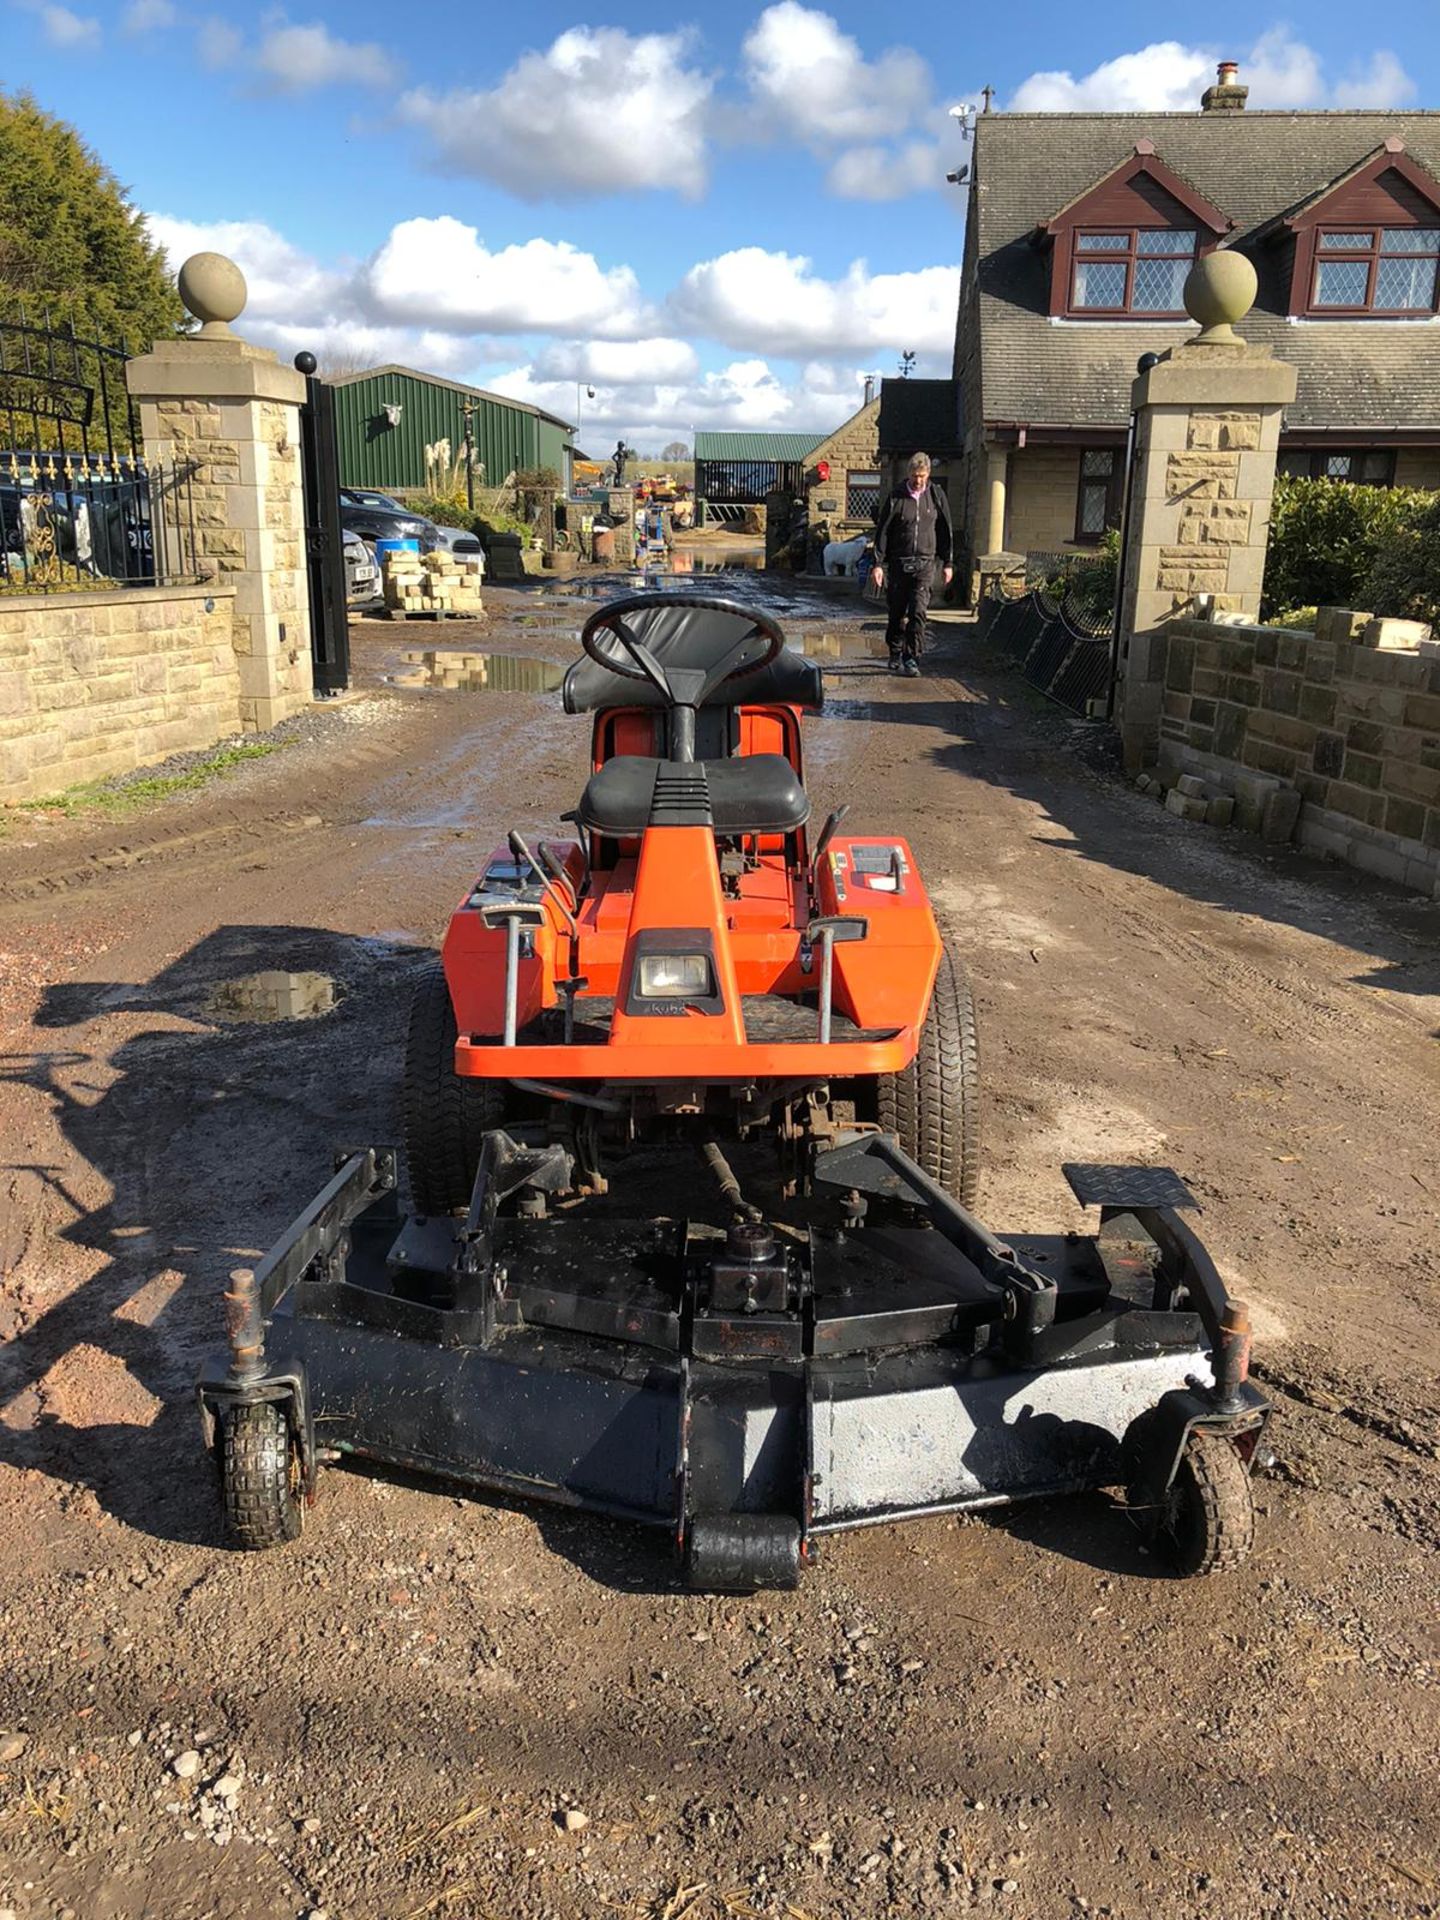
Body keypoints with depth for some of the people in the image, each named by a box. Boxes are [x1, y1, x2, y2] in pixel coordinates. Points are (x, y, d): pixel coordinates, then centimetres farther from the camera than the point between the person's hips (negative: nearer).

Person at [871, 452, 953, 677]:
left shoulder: (937, 496, 4)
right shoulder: (896, 497, -2)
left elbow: (945, 531, 11)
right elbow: (882, 531, 0)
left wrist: (947, 563, 11)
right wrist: (878, 563, -5)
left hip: (925, 563, 0)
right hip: (898, 563, 0)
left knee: (918, 611, -12)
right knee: (897, 612, 8)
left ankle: (912, 658, -9)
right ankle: (895, 654, 25)